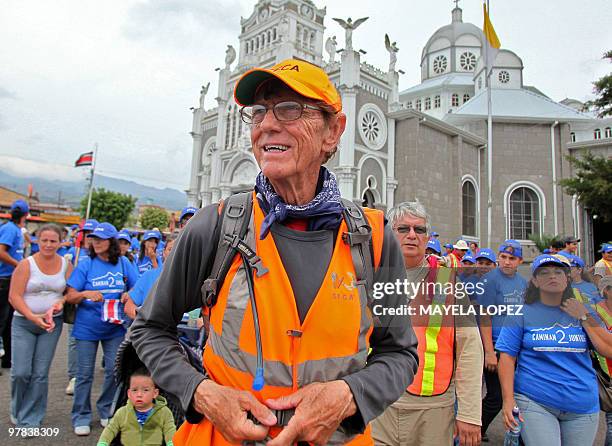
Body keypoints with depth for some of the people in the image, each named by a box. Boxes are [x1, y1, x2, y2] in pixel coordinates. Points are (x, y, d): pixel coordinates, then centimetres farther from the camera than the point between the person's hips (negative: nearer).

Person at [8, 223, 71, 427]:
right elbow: (14, 297, -9)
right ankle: (16, 410, 27)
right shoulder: (26, 264, -6)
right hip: (23, 322, -1)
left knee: (40, 374, 3)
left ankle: (30, 420, 18)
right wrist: (33, 317, -19)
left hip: (52, 324, 2)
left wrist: (60, 302, -14)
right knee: (21, 372, -3)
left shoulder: (66, 265, 2)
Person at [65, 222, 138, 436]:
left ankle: (107, 411, 28)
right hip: (87, 327, -1)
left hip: (115, 327, 2)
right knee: (85, 374, 7)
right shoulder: (86, 264, -6)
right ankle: (81, 417, 23)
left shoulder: (123, 263, -2)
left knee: (114, 370, 8)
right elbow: (70, 296, -7)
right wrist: (86, 294, -26)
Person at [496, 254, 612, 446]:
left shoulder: (583, 313, 7)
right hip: (535, 403, -3)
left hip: (583, 406, 4)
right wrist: (508, 399, -13)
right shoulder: (522, 314, -3)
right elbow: (507, 357, -6)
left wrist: (584, 317, -7)